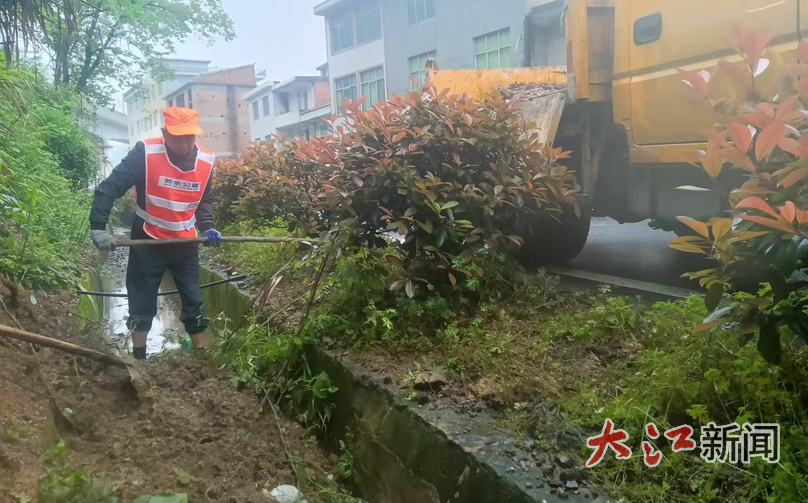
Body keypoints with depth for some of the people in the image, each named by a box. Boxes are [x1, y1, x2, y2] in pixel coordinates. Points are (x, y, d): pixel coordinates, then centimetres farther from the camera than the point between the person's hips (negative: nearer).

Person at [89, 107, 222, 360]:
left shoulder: (206, 161, -7)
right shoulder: (145, 153, -20)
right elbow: (109, 188, -16)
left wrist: (208, 227, -7)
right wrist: (98, 227, -23)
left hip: (185, 243, 3)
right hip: (147, 241, -2)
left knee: (195, 303, 6)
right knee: (142, 304, 9)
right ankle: (138, 359, 27)